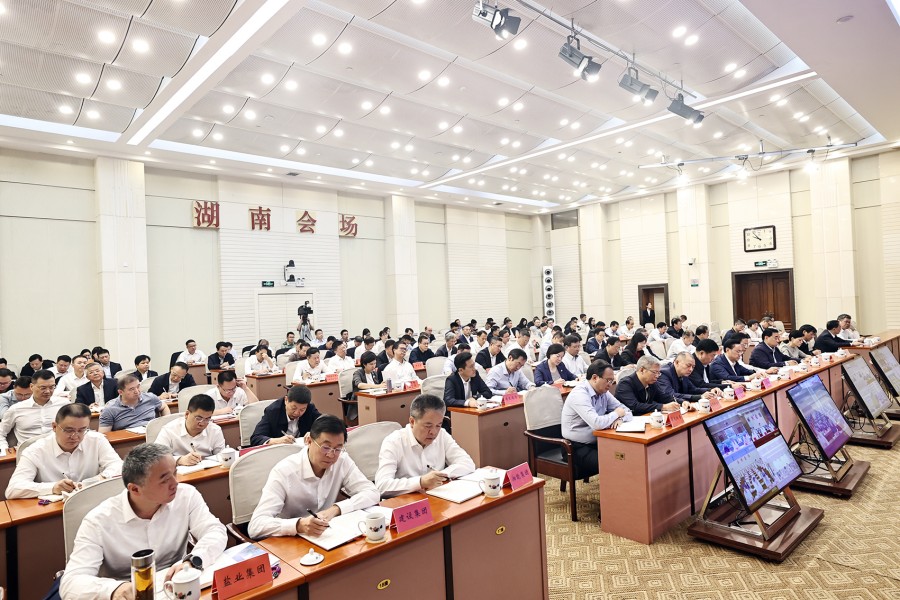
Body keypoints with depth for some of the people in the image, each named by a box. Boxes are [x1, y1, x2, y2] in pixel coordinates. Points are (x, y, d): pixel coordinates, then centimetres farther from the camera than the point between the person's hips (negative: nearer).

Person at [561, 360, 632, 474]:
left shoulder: (603, 392, 5)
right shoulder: (579, 394, -21)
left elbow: (626, 411, 11)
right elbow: (596, 423, -32)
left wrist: (620, 419, -13)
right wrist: (616, 414, -14)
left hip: (596, 443, 8)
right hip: (578, 449, -8)